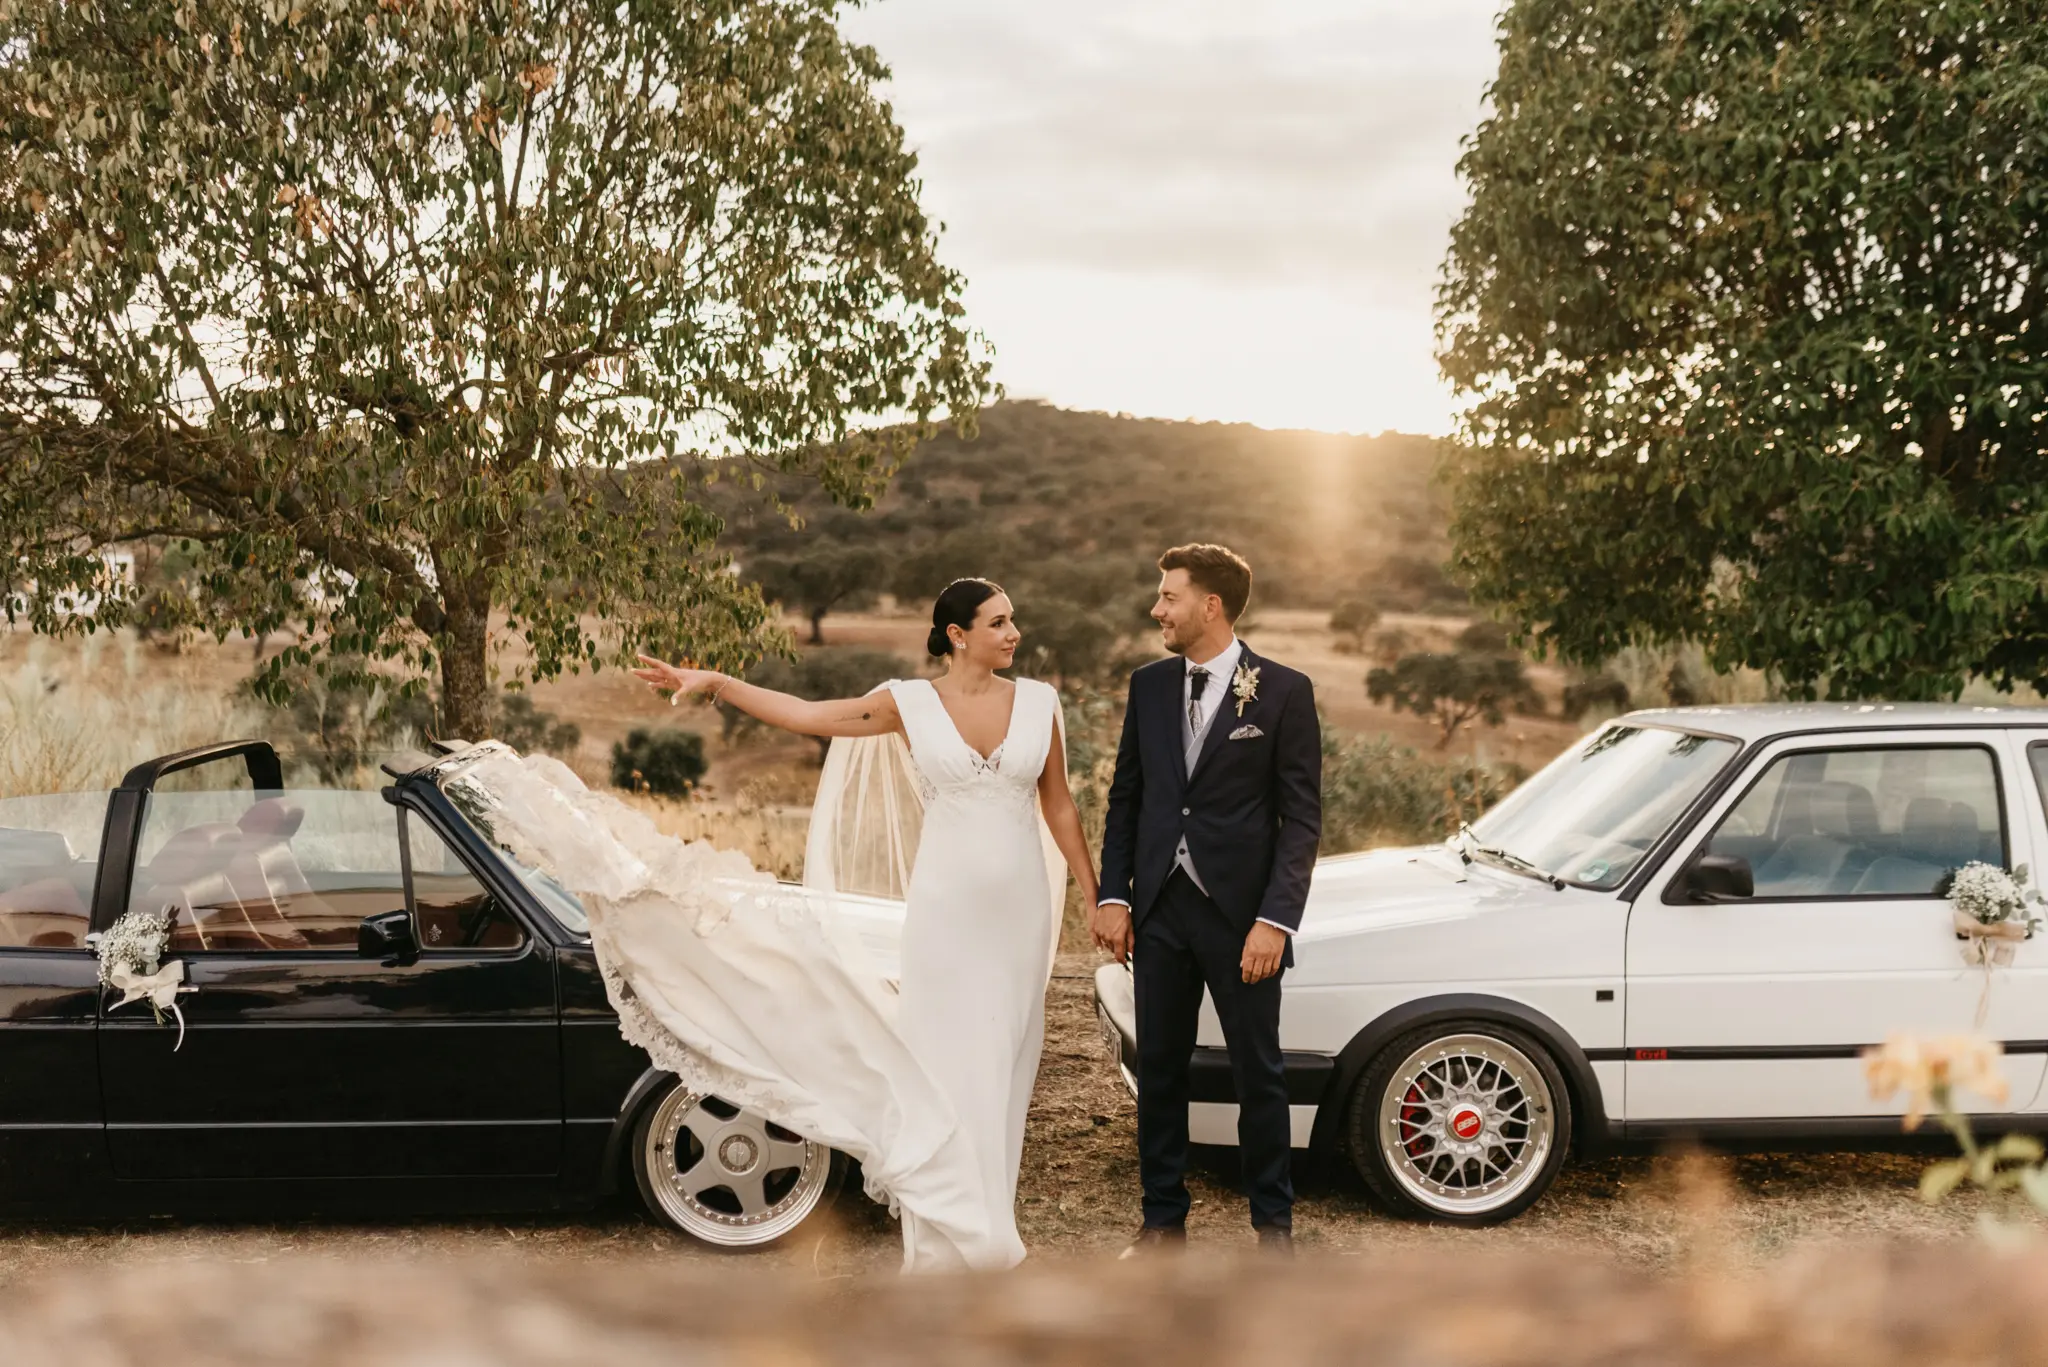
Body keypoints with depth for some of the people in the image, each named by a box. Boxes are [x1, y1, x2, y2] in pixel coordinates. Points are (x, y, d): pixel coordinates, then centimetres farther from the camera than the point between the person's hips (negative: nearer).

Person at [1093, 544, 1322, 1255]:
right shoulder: (1149, 685, 8)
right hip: (1160, 909, 4)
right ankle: (1163, 1218, 23)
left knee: (1258, 1074, 6)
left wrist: (1275, 918, -15)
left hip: (1240, 913, -4)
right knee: (1159, 1071, 10)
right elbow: (1126, 797, 12)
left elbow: (1301, 816, -7)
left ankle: (1273, 1221, 21)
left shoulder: (1283, 691, -5)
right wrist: (1113, 896, 3)